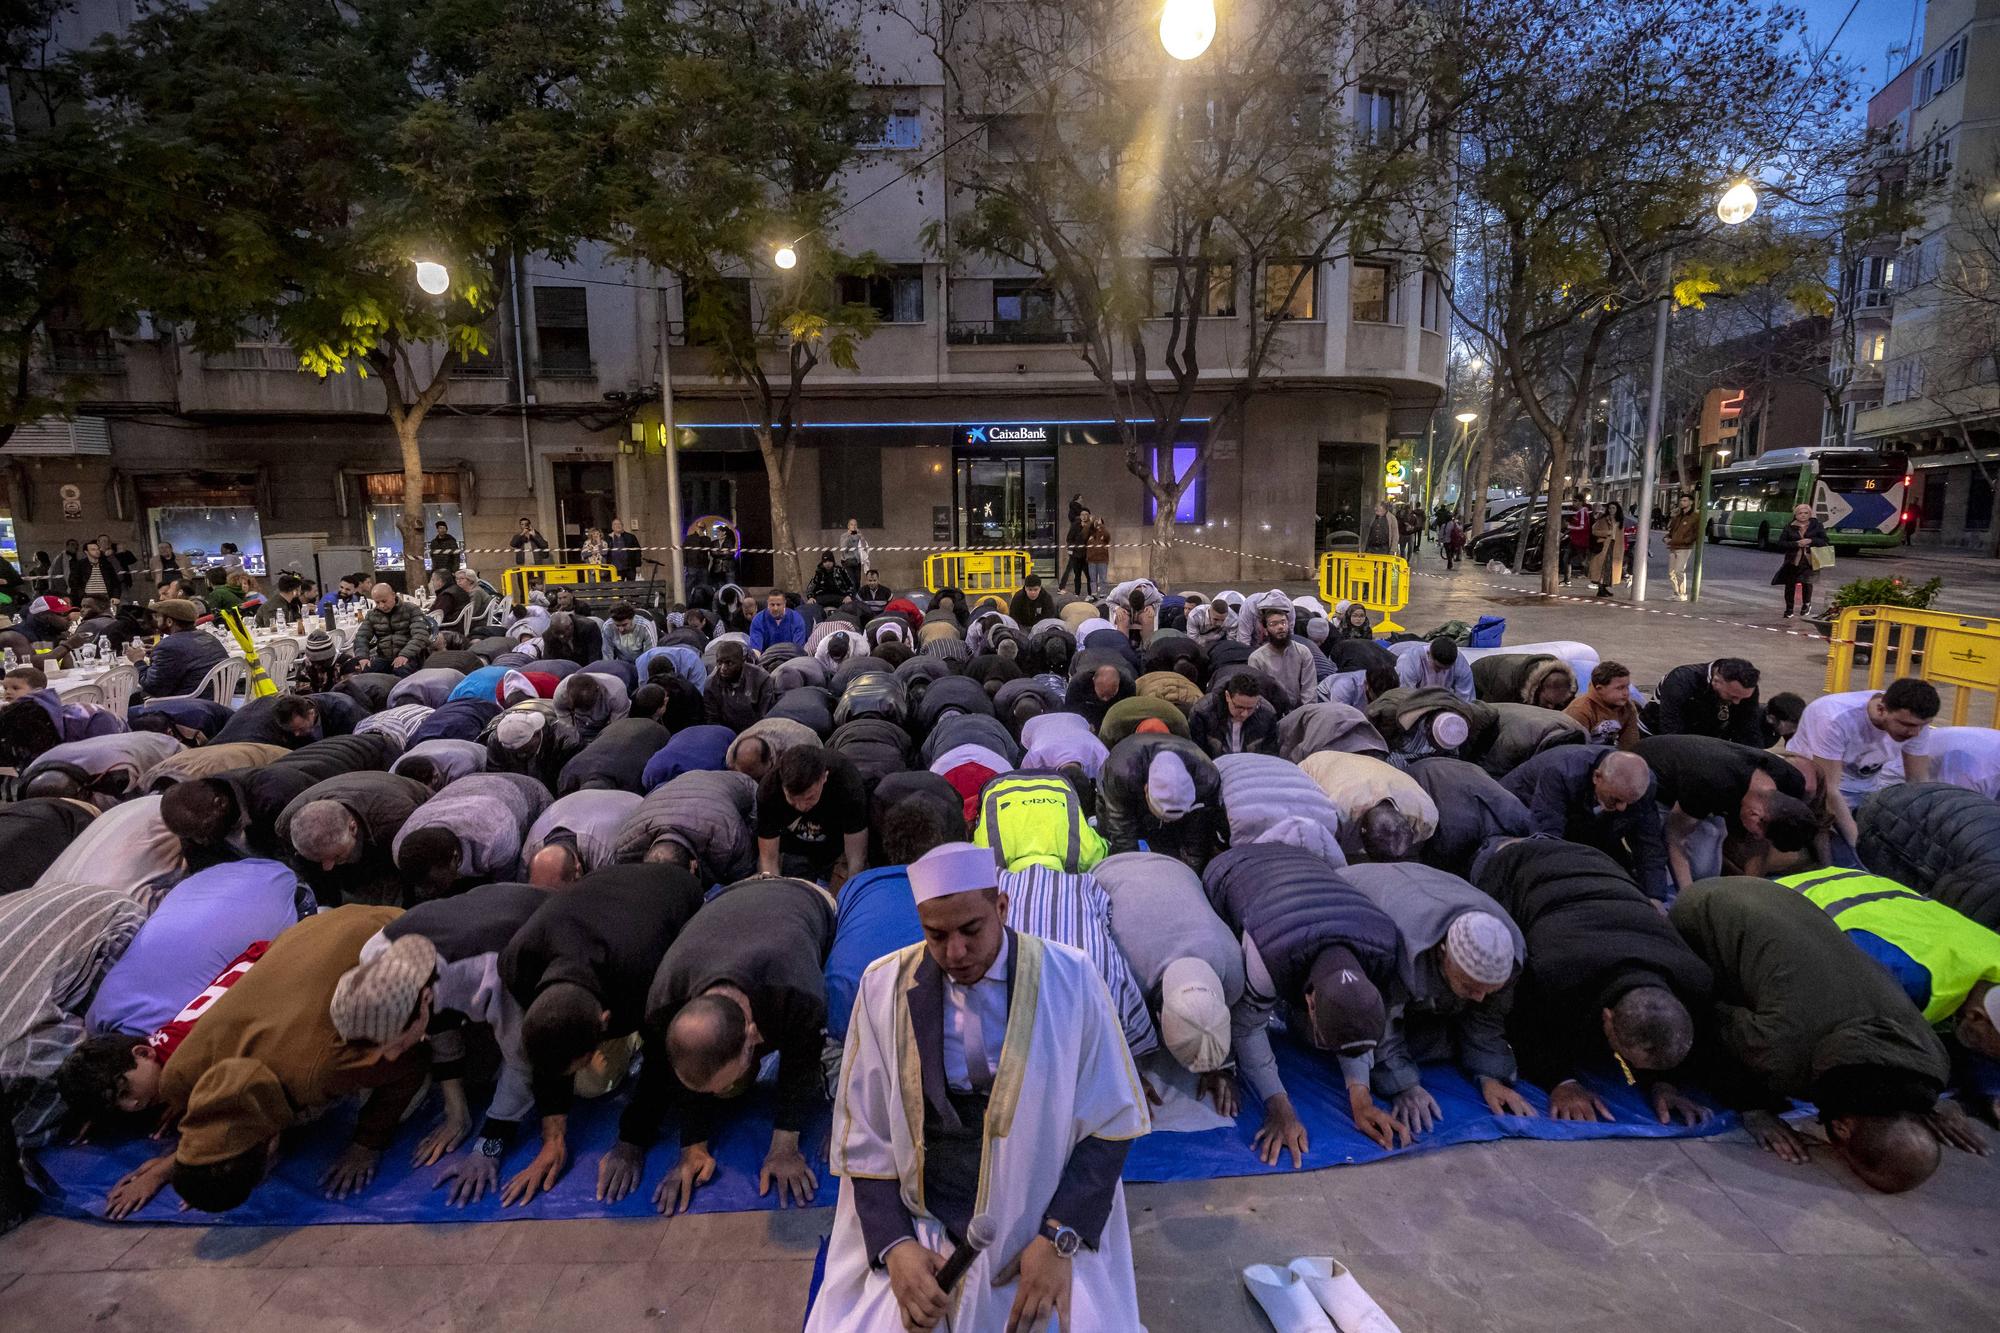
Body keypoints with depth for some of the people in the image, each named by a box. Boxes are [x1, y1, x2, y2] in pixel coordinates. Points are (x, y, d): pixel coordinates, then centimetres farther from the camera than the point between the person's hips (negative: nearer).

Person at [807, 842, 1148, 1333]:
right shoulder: (885, 987, -7)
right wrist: (895, 1245, -12)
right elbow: (863, 1134, 0)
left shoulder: (1068, 979, -11)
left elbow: (1108, 1122, -5)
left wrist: (1059, 1237, -14)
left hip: (1046, 1224, -1)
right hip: (920, 1226, 1)